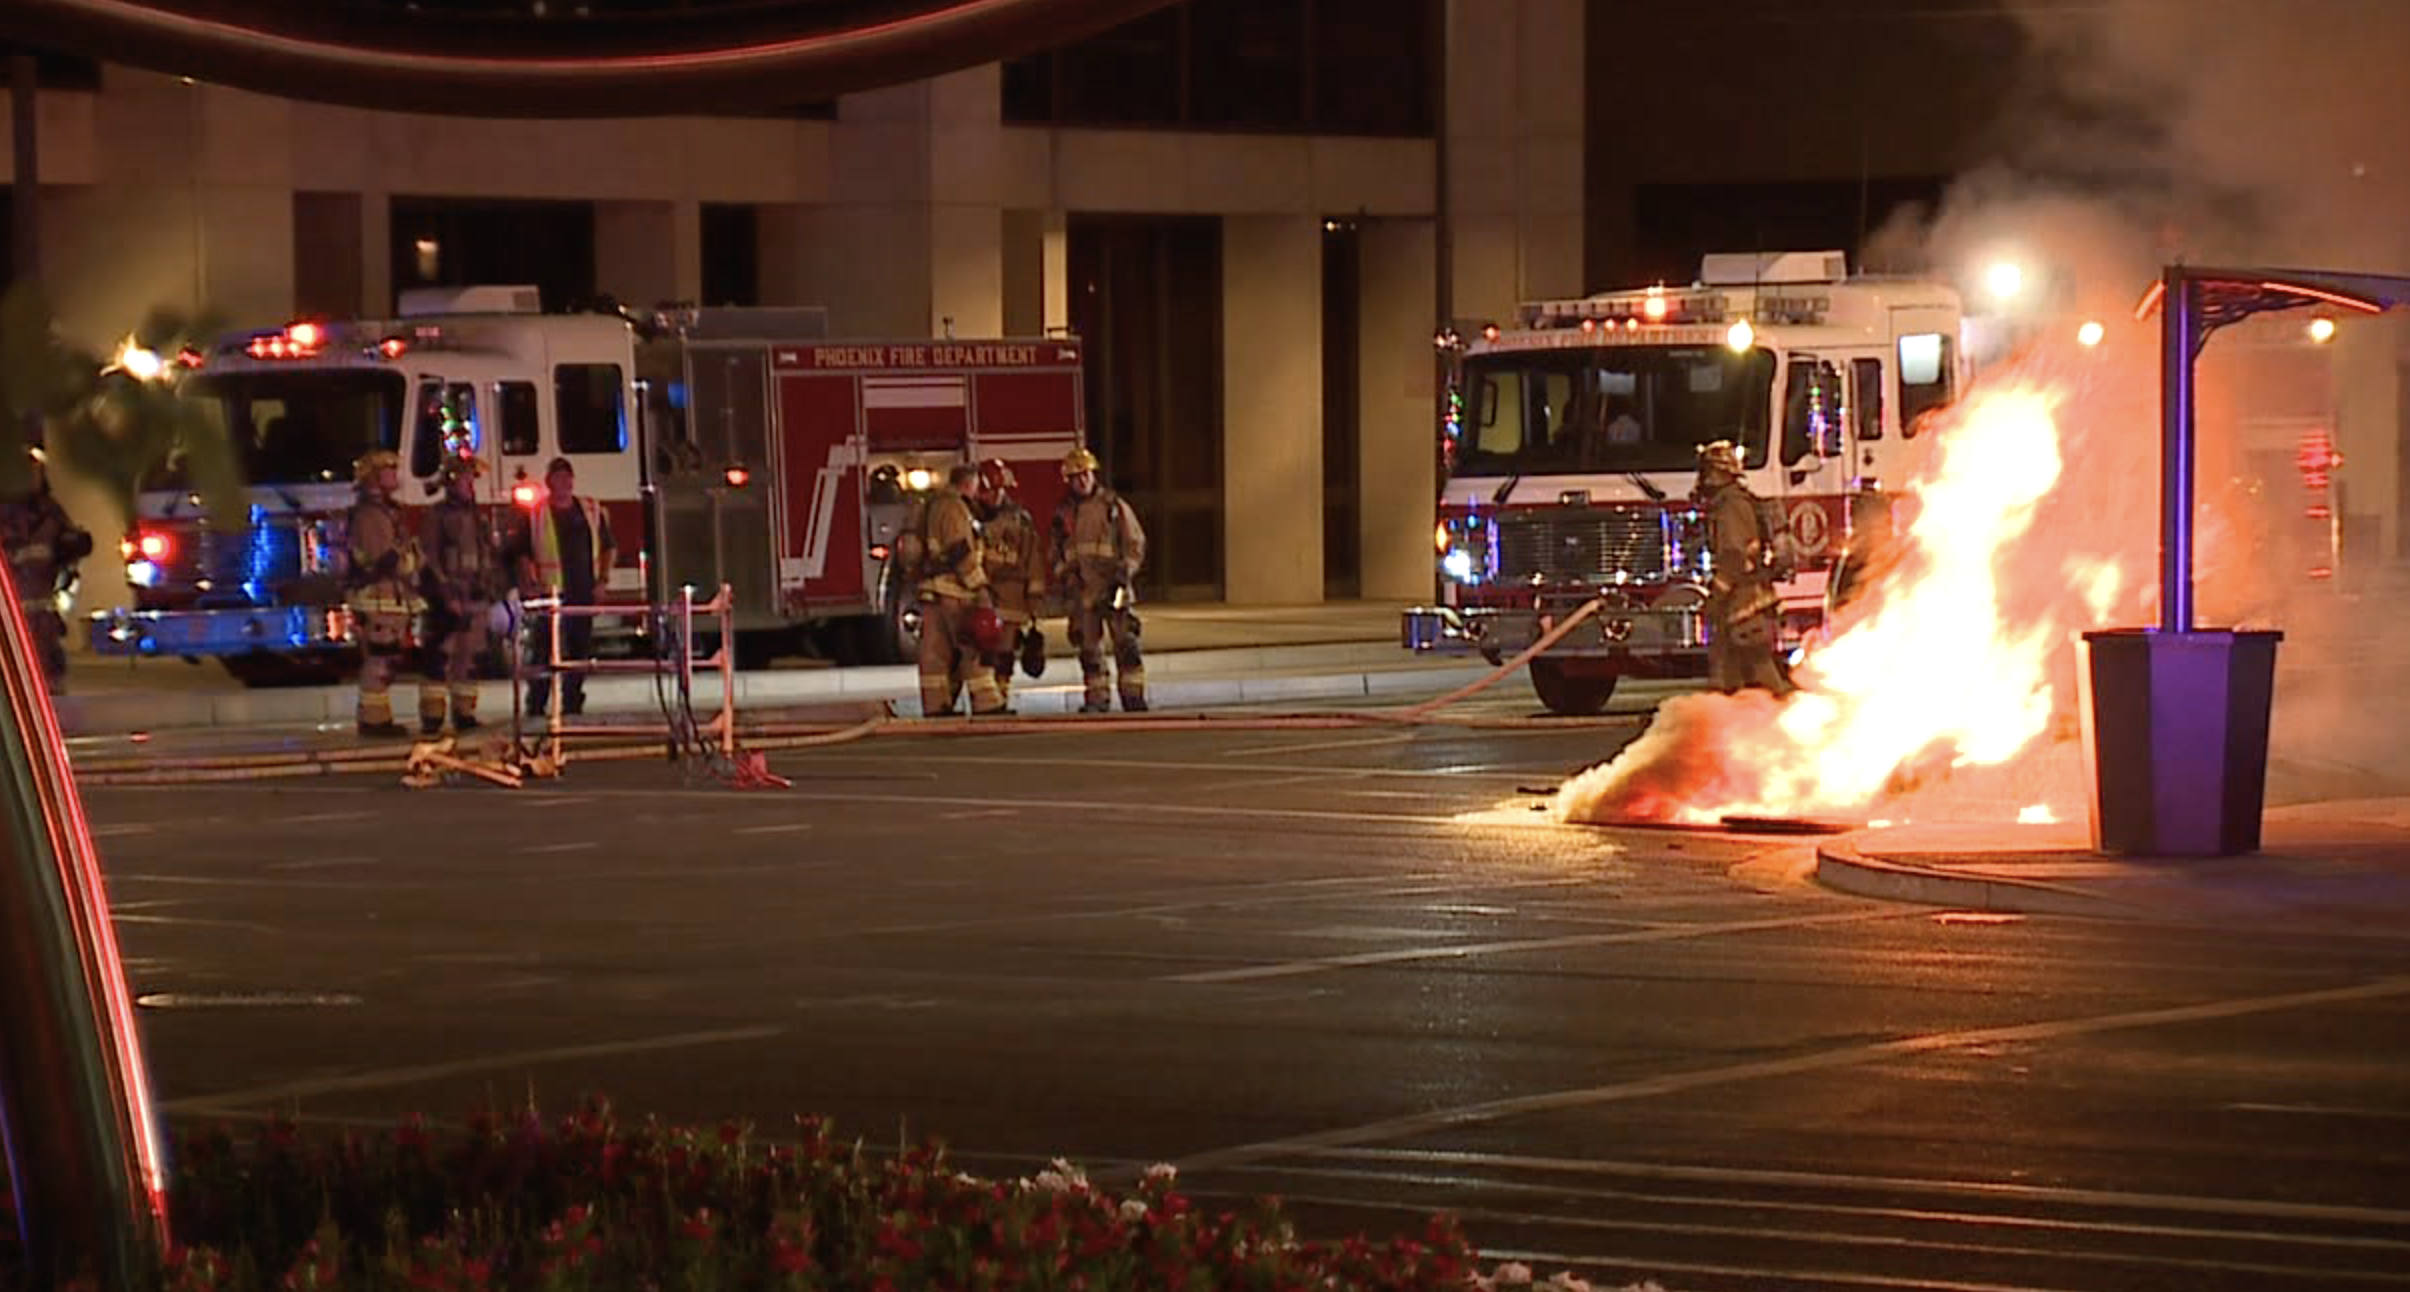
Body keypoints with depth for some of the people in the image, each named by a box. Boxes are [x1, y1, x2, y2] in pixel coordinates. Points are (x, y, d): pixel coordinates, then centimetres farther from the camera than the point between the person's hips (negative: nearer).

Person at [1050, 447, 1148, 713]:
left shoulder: (1114, 506, 5)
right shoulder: (1063, 513, 13)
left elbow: (1135, 543, 4)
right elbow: (1057, 552, 20)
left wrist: (1124, 572, -8)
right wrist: (1063, 576, 4)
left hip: (1111, 585, -3)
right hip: (1081, 589, 3)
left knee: (1125, 642, -10)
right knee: (1088, 647, 3)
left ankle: (1133, 695, -10)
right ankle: (1097, 697, 9)